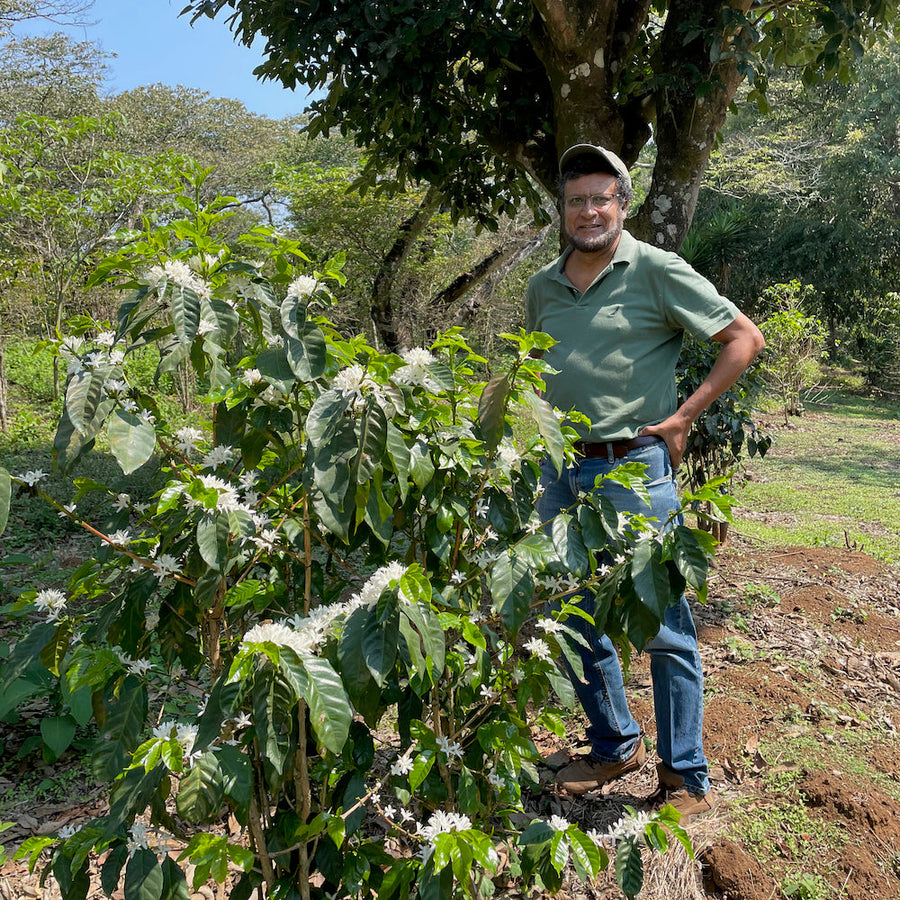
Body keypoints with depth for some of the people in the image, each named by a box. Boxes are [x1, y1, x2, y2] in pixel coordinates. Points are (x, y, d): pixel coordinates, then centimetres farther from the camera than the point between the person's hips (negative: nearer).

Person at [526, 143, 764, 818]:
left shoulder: (656, 271, -5)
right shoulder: (543, 287, 11)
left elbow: (746, 338, -3)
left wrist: (683, 416, -8)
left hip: (634, 469, -6)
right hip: (561, 470, 6)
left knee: (663, 626, 0)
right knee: (576, 617, 14)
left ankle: (687, 780, 15)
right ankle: (615, 746, 33)